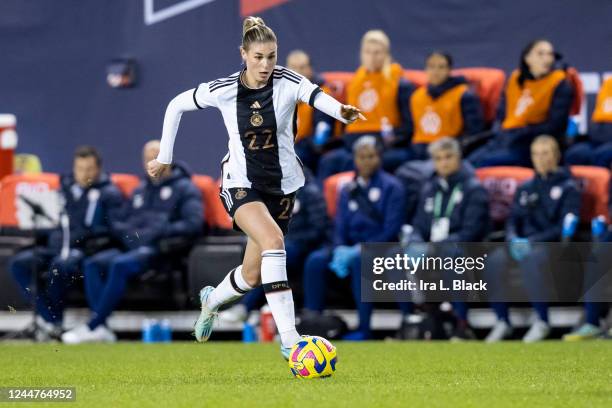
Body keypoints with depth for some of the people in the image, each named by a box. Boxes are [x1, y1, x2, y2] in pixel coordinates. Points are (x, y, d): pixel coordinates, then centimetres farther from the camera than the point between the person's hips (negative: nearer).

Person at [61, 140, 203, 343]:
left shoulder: (185, 188, 6)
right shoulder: (140, 190, 29)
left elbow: (194, 224, -7)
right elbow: (123, 222, 29)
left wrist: (159, 232, -16)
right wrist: (121, 229, 4)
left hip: (160, 250, -7)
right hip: (132, 247, 7)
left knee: (120, 265, -33)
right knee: (92, 264, -20)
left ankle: (92, 326, -32)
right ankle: (101, 329, -30)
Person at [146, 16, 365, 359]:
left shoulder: (288, 83, -12)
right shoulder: (224, 90, -10)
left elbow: (317, 96, -33)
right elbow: (177, 105, 5)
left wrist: (342, 111, -56)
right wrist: (164, 158, 6)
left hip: (282, 185, 3)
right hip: (242, 185, -3)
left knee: (254, 275, 10)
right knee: (273, 241, -31)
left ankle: (212, 299, 47)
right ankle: (289, 340, -34)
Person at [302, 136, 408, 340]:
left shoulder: (391, 187, 0)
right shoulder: (348, 191, 17)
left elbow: (392, 228, -9)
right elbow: (340, 227, 13)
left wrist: (360, 249, -19)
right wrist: (340, 249, -10)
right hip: (351, 247, 5)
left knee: (359, 261, -38)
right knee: (315, 260, -21)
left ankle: (364, 329, -36)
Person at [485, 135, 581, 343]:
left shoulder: (568, 188, 2)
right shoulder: (525, 189, 20)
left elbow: (565, 228, -9)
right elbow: (513, 220, 15)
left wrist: (532, 241, -19)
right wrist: (514, 240, -9)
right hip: (524, 245, 5)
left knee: (530, 260, -38)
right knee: (495, 260, -25)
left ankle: (542, 322, -32)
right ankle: (502, 322, -20)